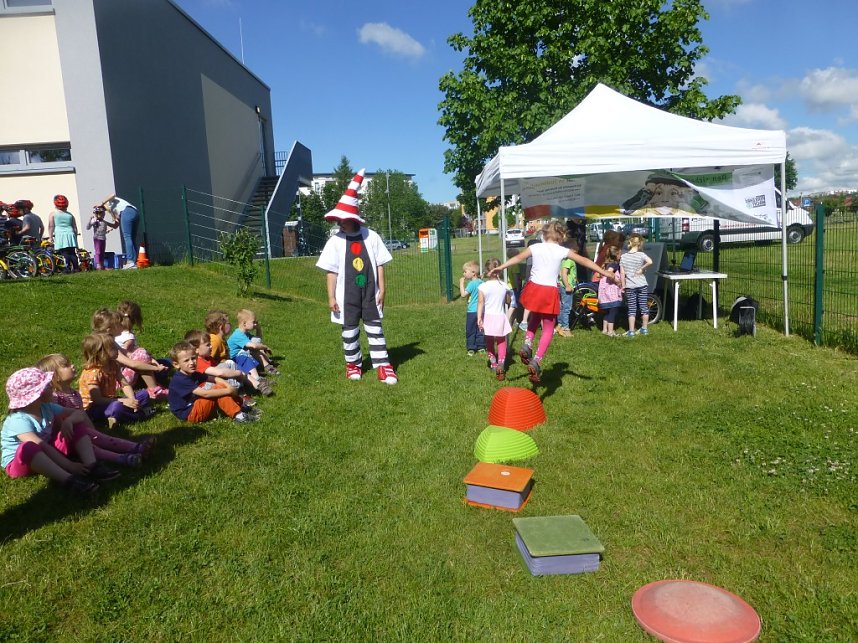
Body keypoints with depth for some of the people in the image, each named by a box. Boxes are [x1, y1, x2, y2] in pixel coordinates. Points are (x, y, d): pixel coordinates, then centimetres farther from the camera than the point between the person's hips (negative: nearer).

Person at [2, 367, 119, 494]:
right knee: (28, 448, -40)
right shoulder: (18, 421, -24)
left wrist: (68, 420, -22)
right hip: (18, 463, -7)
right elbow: (42, 447, -33)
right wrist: (70, 466, -37)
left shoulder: (47, 408, -1)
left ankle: (92, 467, -25)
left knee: (77, 426, -3)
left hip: (47, 456, 8)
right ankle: (68, 480, -46)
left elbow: (80, 414, 2)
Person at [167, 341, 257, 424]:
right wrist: (228, 391, -27)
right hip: (189, 414, -9)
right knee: (217, 389, -21)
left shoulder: (193, 374, 7)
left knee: (220, 387, 1)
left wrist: (229, 386, -11)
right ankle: (238, 415, -21)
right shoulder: (179, 380, -23)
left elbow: (215, 379, 8)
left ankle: (239, 407, -2)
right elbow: (205, 394, -31)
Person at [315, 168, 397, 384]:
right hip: (347, 294, 1)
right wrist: (331, 297, -5)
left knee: (375, 328, 3)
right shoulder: (335, 241, -4)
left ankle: (383, 366, 6)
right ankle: (353, 364, 28)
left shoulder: (371, 236, -5)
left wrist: (381, 289, 0)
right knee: (349, 331, 11)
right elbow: (331, 271, -2)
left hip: (370, 293, 0)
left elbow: (379, 265, 1)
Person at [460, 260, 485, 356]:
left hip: (472, 311, -7)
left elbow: (463, 294, -19)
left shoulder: (471, 283, -15)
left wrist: (461, 283, -13)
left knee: (470, 330, 2)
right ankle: (481, 346, 18)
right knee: (480, 329, 14)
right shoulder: (482, 282, 7)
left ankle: (471, 348, 3)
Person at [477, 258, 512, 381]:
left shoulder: (483, 286, -13)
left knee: (489, 342, 18)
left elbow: (480, 303, -17)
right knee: (501, 341, 11)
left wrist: (479, 319, -16)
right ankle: (501, 363, -9)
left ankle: (493, 363, 28)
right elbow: (508, 301, 10)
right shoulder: (504, 286, -3)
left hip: (488, 317, -1)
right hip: (500, 317, 1)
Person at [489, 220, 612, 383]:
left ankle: (527, 345, 15)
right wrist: (604, 272, 12)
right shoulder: (563, 251, 0)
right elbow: (585, 261, 5)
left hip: (534, 288, 3)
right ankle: (536, 362, -4)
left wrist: (500, 267, 16)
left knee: (535, 316, 33)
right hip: (549, 292, -3)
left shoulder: (535, 247, 4)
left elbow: (518, 258, 7)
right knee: (548, 329, 8)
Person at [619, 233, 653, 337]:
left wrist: (623, 285, 4)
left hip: (629, 286, 1)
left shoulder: (623, 256, -1)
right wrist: (642, 269, -12)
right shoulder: (641, 255, -8)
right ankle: (644, 329, 21)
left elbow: (622, 273, -2)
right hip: (642, 285, -1)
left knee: (632, 309, 4)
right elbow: (650, 262, -28)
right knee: (644, 306, 12)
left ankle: (631, 331, 3)